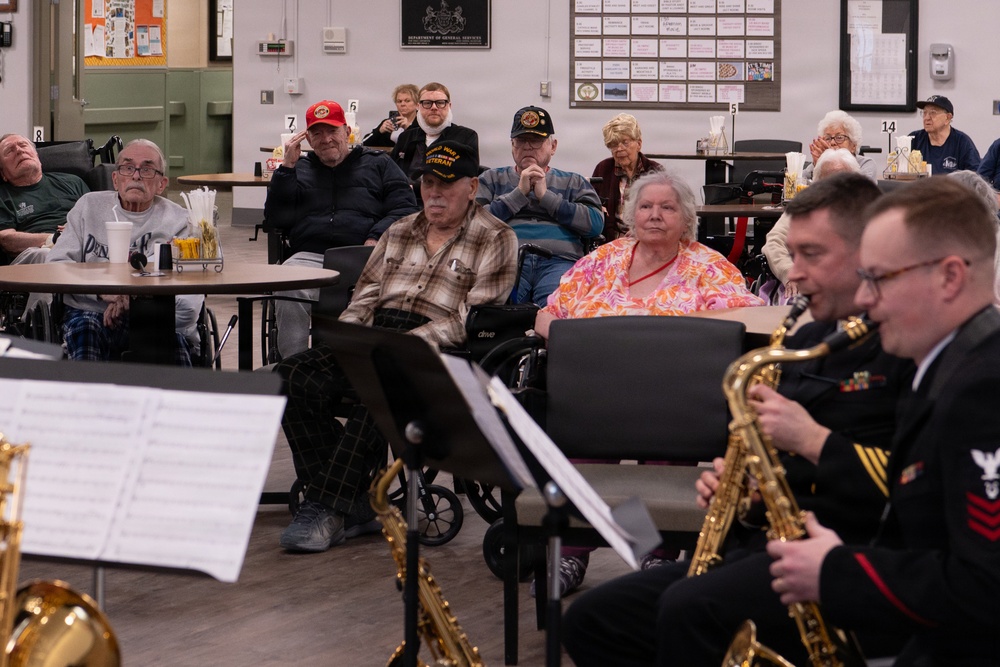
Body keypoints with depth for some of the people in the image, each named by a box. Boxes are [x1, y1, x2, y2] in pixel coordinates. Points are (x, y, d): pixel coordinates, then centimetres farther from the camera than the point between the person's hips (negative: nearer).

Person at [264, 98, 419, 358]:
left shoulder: (377, 163, 22)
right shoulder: (300, 169, 27)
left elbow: (405, 208, 9)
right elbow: (276, 219, 15)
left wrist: (376, 239, -9)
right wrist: (286, 167, 8)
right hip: (310, 256, 2)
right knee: (289, 290, -35)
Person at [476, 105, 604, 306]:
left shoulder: (573, 182, 25)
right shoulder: (492, 179, 26)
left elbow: (596, 224, 6)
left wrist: (545, 196, 5)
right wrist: (519, 193, 5)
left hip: (558, 261, 0)